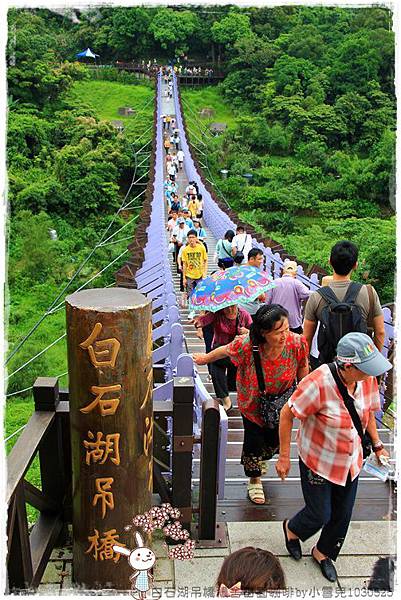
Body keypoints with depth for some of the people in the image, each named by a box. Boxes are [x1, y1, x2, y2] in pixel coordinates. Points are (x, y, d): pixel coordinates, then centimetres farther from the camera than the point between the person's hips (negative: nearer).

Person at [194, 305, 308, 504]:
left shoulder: (297, 343, -29)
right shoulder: (246, 345, -35)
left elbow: (303, 368, -7)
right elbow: (224, 351, -13)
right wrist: (204, 359, 5)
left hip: (282, 399, 2)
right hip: (252, 401, -2)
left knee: (275, 439, 16)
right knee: (253, 438, 8)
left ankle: (261, 459, 56)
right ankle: (254, 479, 39)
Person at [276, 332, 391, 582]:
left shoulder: (368, 379, -14)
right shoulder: (319, 383, -33)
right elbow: (287, 414, -22)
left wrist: (377, 445, 10)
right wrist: (284, 456, -17)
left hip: (351, 461, 6)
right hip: (319, 461, -5)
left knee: (343, 514, 18)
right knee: (320, 515, 8)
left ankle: (323, 552, 47)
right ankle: (292, 529, 44)